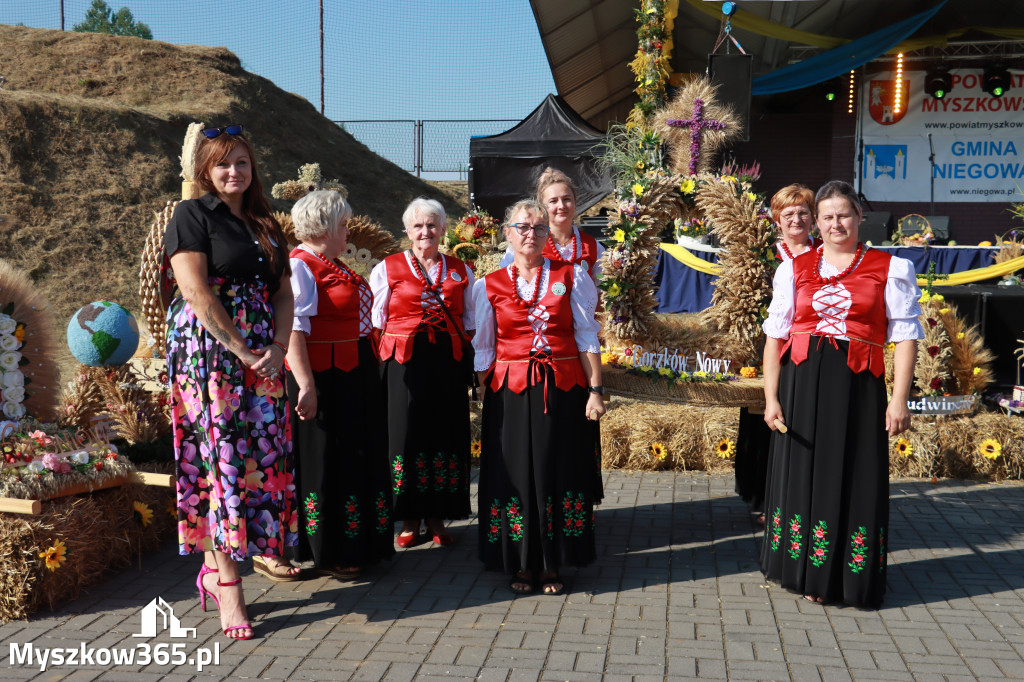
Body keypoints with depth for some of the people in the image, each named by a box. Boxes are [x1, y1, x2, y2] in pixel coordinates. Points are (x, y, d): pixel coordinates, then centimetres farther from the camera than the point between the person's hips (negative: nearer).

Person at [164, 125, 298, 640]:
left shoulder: (265, 224, 17)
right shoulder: (192, 215, -1)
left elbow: (283, 292, 13)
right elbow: (197, 291, -11)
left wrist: (277, 348, -4)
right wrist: (243, 350, -14)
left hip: (263, 355, 6)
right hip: (209, 350, -6)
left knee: (264, 454, 4)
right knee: (220, 457, -7)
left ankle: (261, 546, 18)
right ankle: (225, 581, -3)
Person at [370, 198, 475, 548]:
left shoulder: (460, 271, 13)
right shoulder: (387, 269, 6)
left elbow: (470, 322, 15)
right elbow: (375, 322, 5)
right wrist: (382, 361, -5)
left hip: (448, 363, 2)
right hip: (405, 364, -2)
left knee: (446, 436, 4)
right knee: (406, 436, 1)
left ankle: (436, 517, 16)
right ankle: (410, 519, 13)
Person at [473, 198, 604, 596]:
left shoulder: (571, 277, 6)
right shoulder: (490, 286, 7)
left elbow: (587, 337, 3)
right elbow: (483, 350, 10)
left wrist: (594, 390, -4)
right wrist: (485, 397, 4)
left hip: (562, 389, 0)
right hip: (510, 393, 0)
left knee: (556, 471, 3)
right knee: (515, 473, 3)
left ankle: (551, 566, 15)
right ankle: (521, 566, 16)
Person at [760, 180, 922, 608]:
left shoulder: (890, 269, 4)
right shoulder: (794, 268, 9)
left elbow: (905, 336, 1)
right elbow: (775, 335, 6)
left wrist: (899, 398, -8)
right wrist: (771, 396, -2)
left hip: (859, 386, -1)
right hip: (802, 383, 2)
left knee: (856, 479, 4)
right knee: (804, 475, 7)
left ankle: (855, 580, 19)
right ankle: (810, 575, 22)